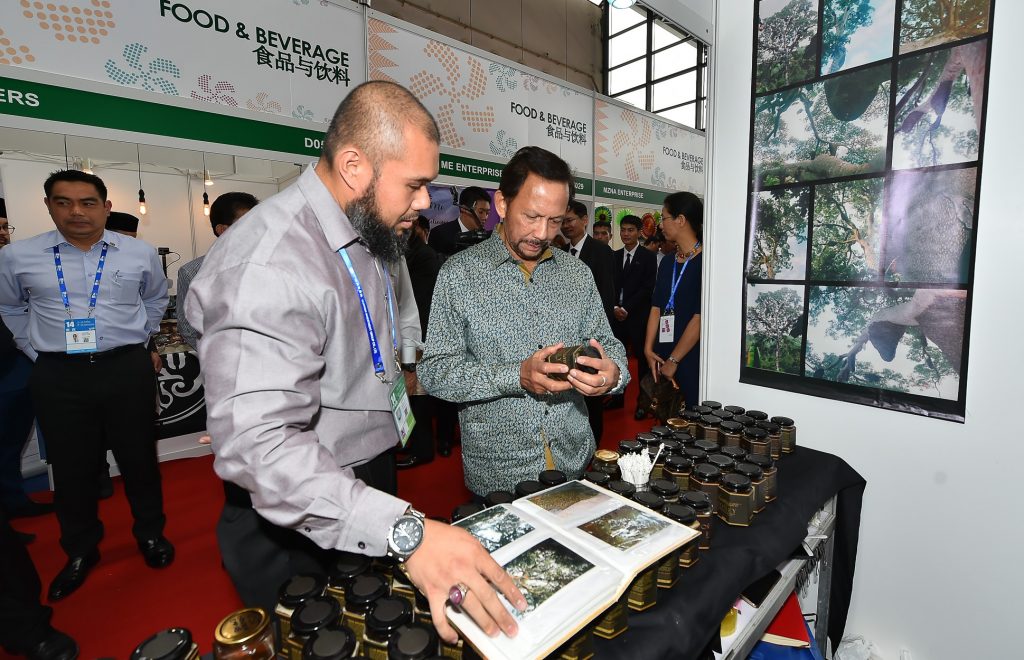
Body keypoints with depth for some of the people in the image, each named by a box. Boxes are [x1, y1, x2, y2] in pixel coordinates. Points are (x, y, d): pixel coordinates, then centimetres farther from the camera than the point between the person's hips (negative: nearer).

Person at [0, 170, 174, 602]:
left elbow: (157, 298, 19)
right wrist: (36, 350, 10)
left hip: (127, 370, 0)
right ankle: (80, 551, 30)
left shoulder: (140, 254, 0)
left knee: (139, 458, 10)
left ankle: (150, 534, 29)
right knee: (71, 467, 10)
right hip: (58, 377, 1)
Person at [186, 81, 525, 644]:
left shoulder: (366, 233, 4)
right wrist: (406, 531, -43)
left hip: (371, 493, 8)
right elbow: (258, 442, -37)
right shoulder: (270, 263, -29)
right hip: (302, 528, -8)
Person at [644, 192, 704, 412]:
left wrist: (674, 360, -11)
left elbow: (700, 317, -14)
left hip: (691, 361, -6)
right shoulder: (667, 263, 12)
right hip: (663, 359, 6)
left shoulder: (704, 262, -10)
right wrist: (649, 349, -1)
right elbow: (656, 308, 9)